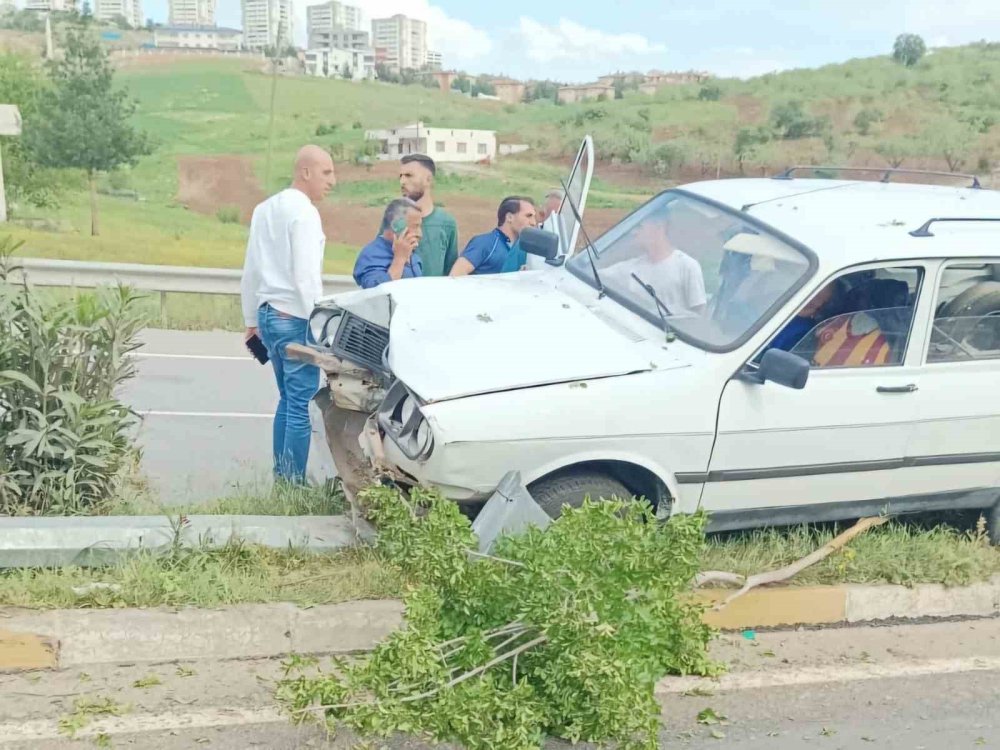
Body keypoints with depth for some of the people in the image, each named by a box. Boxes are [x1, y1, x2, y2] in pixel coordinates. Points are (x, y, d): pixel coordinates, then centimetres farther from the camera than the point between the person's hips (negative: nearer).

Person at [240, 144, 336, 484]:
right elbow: (306, 275, -18)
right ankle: (294, 482, -2)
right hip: (295, 319, -8)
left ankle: (280, 476, 18)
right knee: (302, 406, -4)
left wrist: (251, 320, 23)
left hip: (268, 315, 9)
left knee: (287, 399, 15)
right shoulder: (304, 213, -11)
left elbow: (250, 271, 17)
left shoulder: (264, 209, 14)